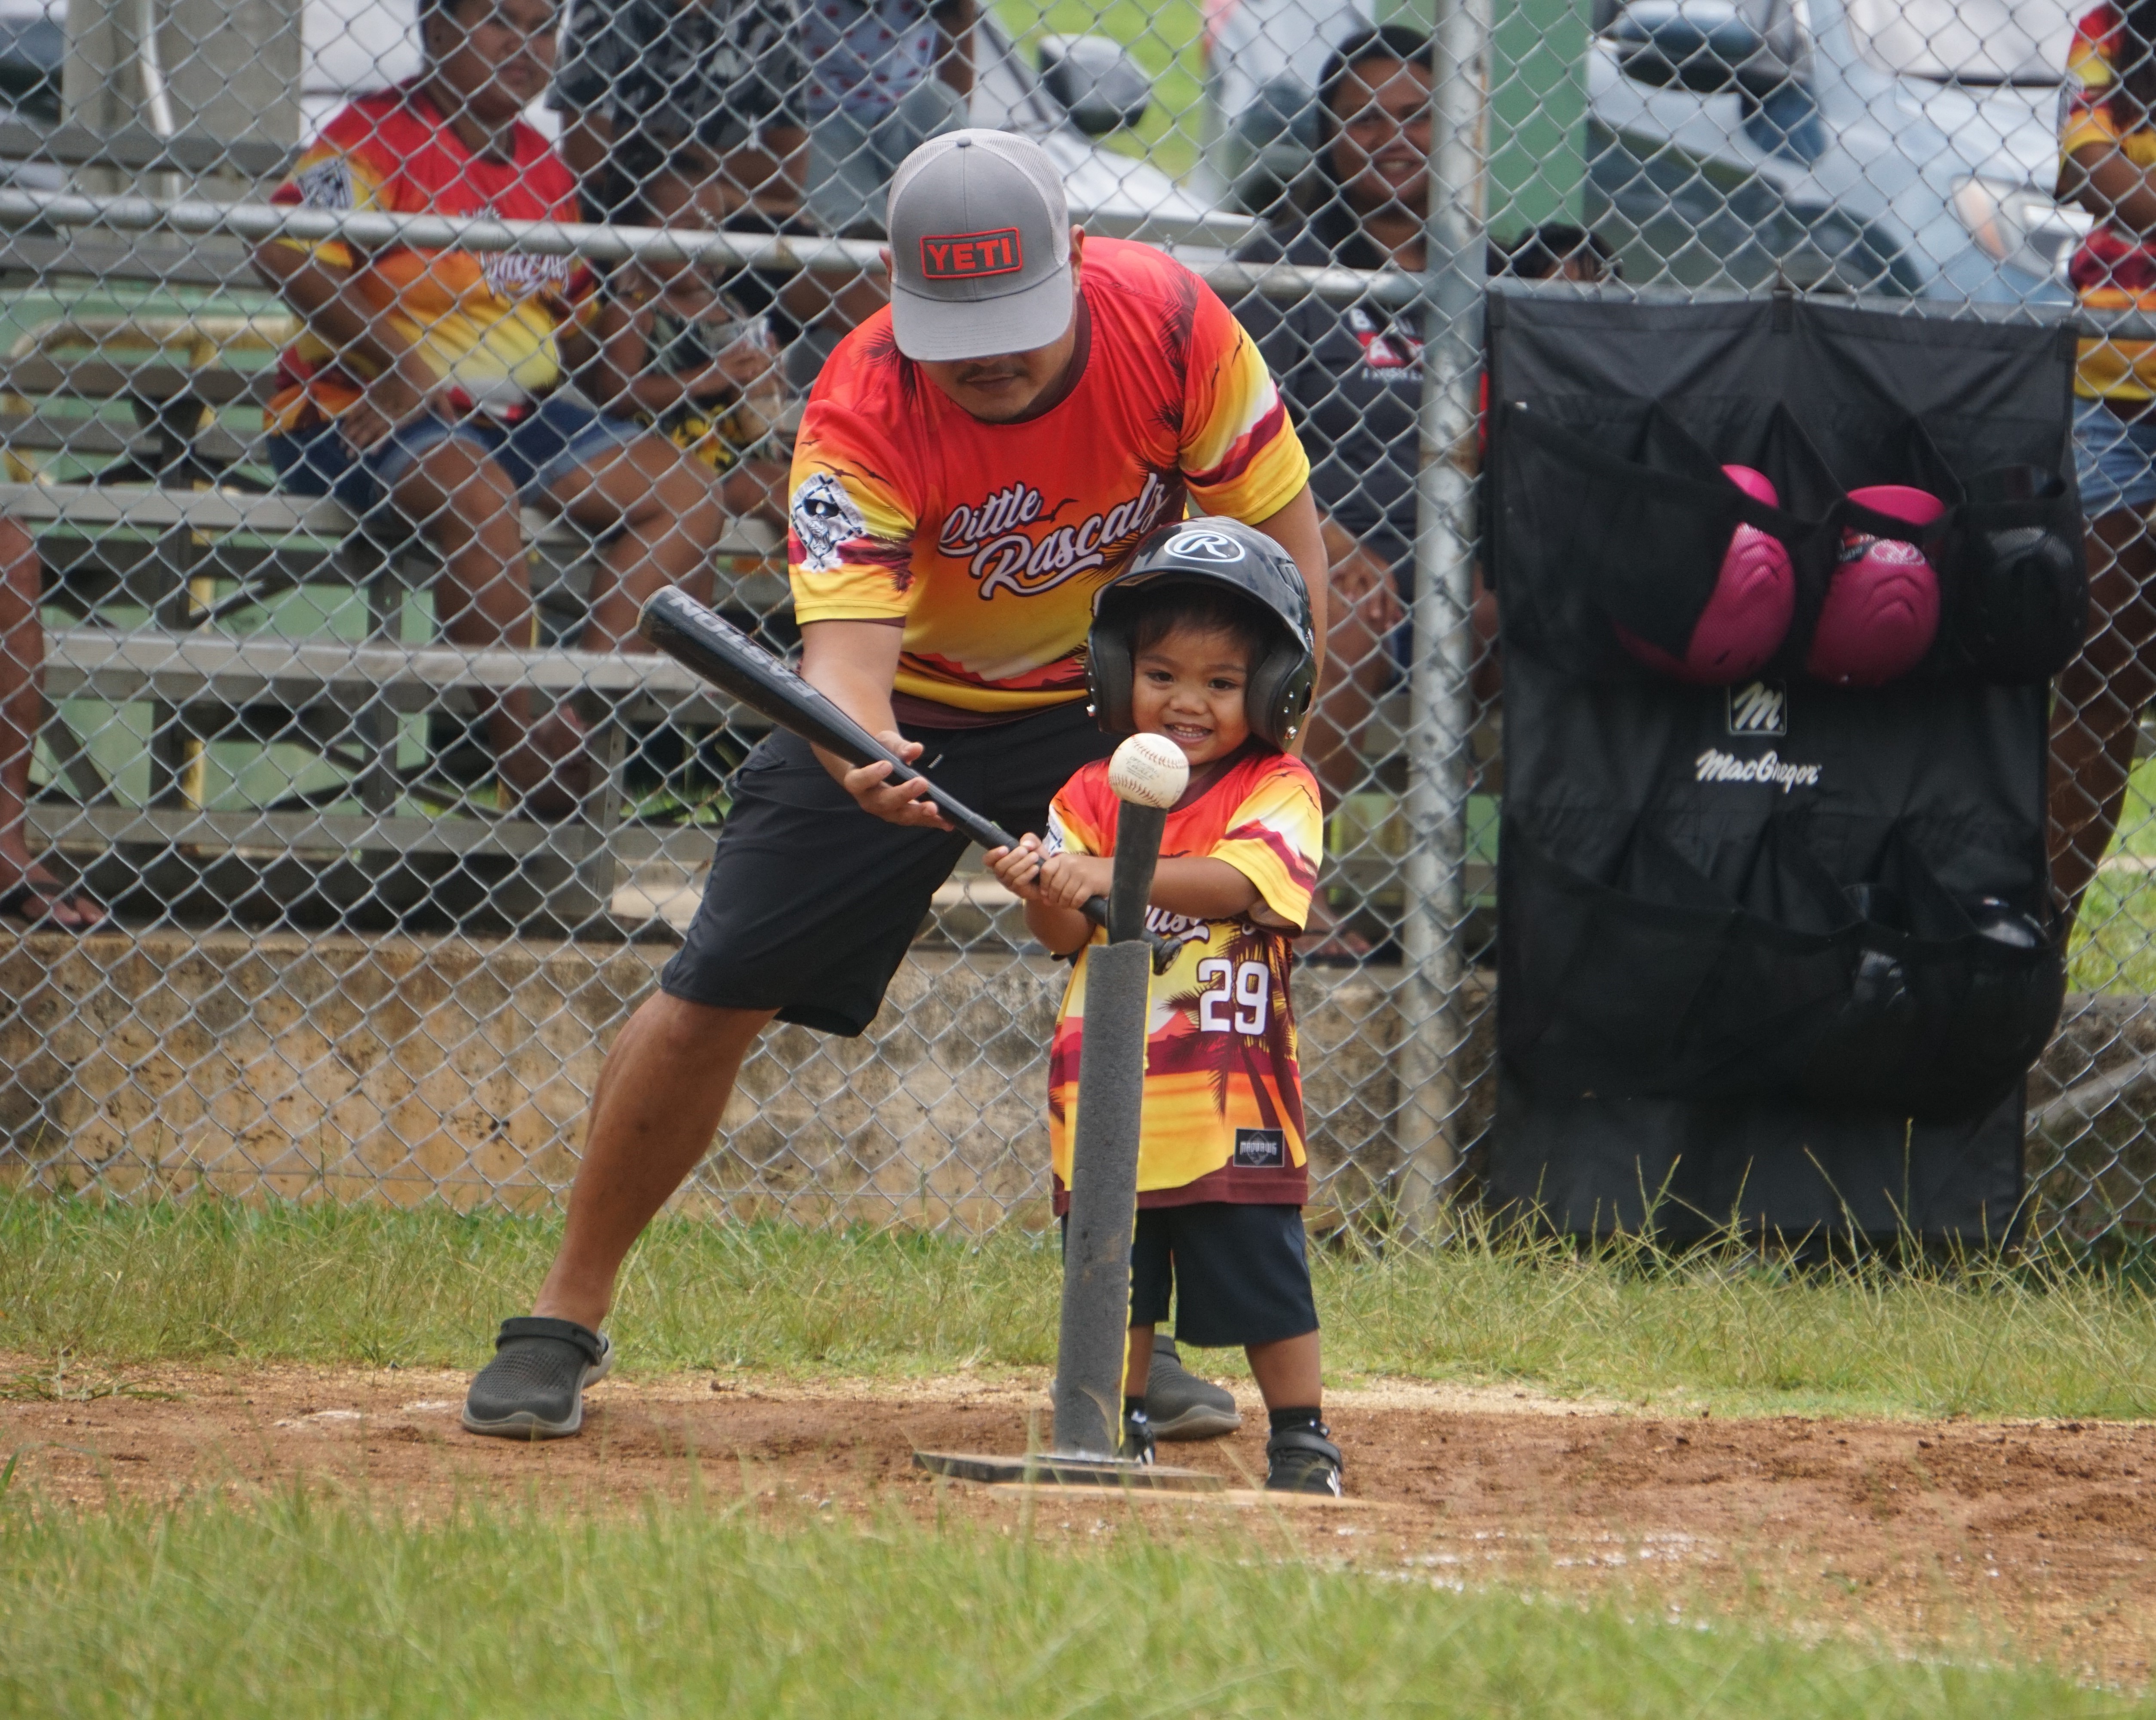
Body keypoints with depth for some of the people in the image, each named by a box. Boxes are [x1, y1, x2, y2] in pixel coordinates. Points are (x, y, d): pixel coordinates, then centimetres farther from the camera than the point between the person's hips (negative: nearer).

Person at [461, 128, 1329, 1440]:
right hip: (906, 712, -1)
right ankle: (567, 1319, 9)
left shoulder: (1172, 324, -26)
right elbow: (847, 644, -39)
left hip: (1115, 707, 1)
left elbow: (1283, 542, -14)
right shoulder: (862, 415, -31)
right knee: (712, 1000, -6)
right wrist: (856, 757, -62)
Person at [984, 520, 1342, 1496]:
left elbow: (1239, 882, -21)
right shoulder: (1093, 797, 8)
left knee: (1262, 1275, -1)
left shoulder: (1277, 792, -2)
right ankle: (1120, 1431, 23)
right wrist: (1044, 892, -25)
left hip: (1231, 1095, -3)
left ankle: (1302, 1439, 10)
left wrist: (1111, 875, -32)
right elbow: (1063, 935, -1)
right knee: (1112, 1281, 10)